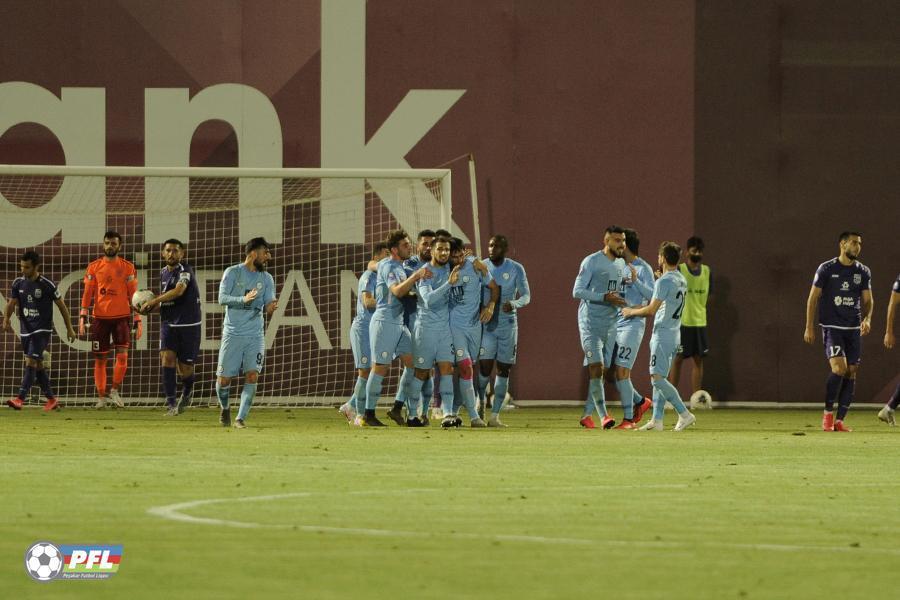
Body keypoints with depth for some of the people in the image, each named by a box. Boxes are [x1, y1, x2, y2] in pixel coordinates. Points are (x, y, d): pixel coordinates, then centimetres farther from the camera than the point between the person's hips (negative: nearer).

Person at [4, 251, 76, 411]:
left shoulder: (47, 285, -11)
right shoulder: (18, 283, 2)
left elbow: (61, 306, -2)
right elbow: (11, 303, 0)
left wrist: (69, 328, 2)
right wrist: (6, 319, -21)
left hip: (42, 330, -6)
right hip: (25, 330, 6)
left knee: (30, 362, -18)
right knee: (38, 366, 12)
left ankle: (20, 398, -25)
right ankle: (51, 399, 23)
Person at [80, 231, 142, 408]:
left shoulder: (127, 267, 3)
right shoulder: (94, 267, 5)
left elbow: (133, 295, 5)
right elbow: (87, 293, 5)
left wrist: (138, 320, 0)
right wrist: (83, 317, -4)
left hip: (122, 317, -1)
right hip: (100, 318, 1)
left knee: (122, 355, -12)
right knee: (100, 359, 3)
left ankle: (114, 390, 5)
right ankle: (101, 396, 12)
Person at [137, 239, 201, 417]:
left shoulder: (185, 270, -12)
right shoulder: (163, 273, 11)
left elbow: (178, 291, -28)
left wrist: (153, 302, -24)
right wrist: (148, 308, 3)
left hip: (188, 325, -5)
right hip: (168, 323, 5)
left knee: (184, 368, 0)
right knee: (167, 357, -16)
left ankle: (188, 390, 34)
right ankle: (170, 402, -16)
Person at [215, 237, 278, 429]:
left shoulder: (267, 279, 8)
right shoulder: (232, 272, -3)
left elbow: (268, 304, 2)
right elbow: (222, 298, -12)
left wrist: (270, 307, -23)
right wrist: (244, 299, -28)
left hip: (255, 335, 2)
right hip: (233, 333, -2)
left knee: (252, 375, -14)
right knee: (224, 378, 1)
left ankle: (241, 418, -8)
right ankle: (224, 408, 30)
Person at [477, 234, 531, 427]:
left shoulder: (516, 269, -2)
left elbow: (526, 296, -1)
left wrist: (514, 304, -23)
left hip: (508, 323, 1)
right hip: (486, 324, -1)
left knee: (503, 370, 1)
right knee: (485, 367, -12)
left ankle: (495, 415, 7)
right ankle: (481, 401, 13)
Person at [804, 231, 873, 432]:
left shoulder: (863, 272, 8)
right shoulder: (826, 269, -2)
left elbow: (867, 300, 12)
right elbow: (813, 298, 1)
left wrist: (867, 319, -9)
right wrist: (809, 327, -3)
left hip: (854, 330, 4)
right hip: (832, 327, -4)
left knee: (851, 372, 0)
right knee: (839, 368, -19)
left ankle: (840, 420, 5)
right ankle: (828, 413, -3)